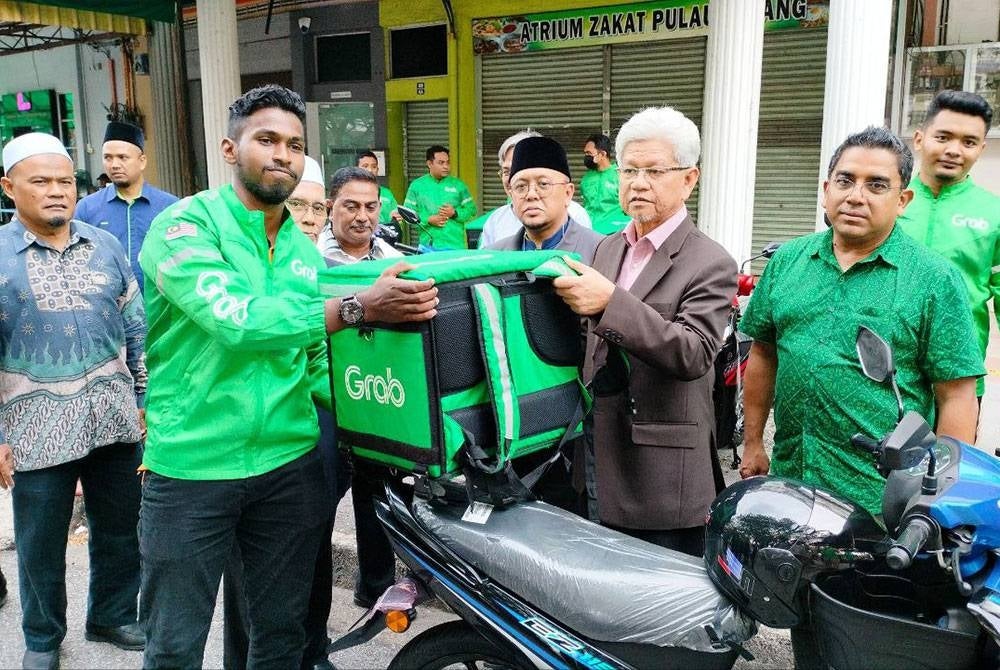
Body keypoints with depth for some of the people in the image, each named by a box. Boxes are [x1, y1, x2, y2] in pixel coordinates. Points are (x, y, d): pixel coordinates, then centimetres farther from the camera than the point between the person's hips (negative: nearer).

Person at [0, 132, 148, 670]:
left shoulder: (106, 247, 5)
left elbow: (136, 330, 10)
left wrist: (148, 398, 8)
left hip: (115, 421, 3)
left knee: (122, 531, 15)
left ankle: (113, 616, 37)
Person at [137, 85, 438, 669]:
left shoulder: (306, 252, 9)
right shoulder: (185, 225, -10)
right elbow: (233, 317, -27)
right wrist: (357, 308, -30)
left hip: (290, 463, 5)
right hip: (191, 467, -4)